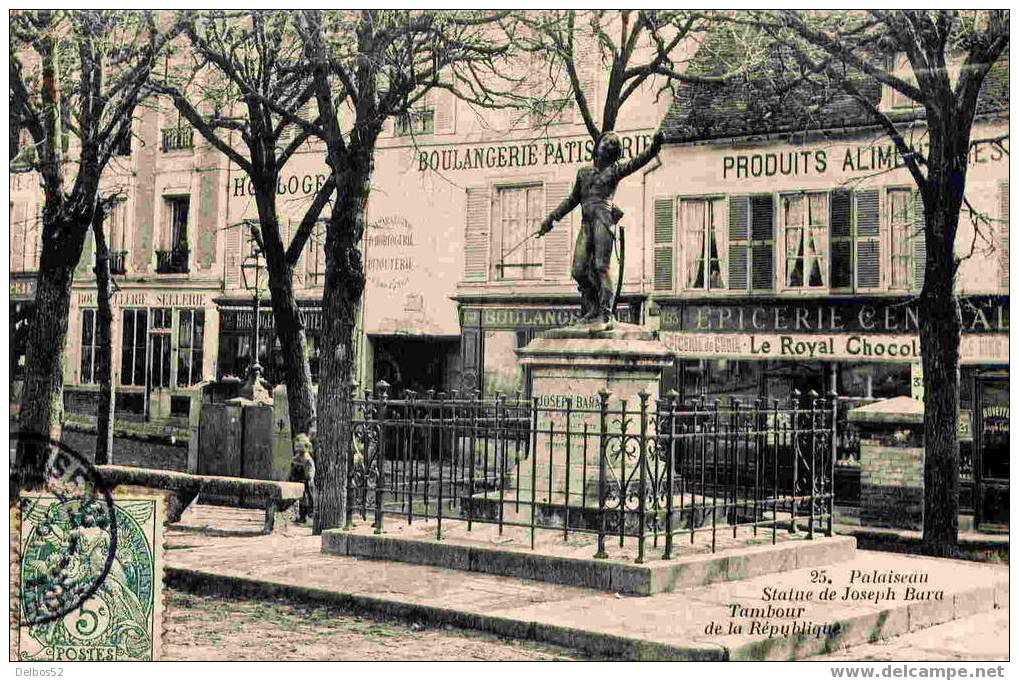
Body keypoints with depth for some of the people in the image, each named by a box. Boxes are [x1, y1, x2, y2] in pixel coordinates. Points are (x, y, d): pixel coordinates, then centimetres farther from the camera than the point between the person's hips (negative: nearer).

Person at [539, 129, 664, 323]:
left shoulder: (615, 169, 10)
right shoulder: (584, 172, 24)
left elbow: (638, 161, -7)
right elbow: (572, 199, 30)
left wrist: (653, 147, -25)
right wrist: (552, 218, 26)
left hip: (603, 219, -5)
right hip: (586, 223, 5)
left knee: (600, 267, -15)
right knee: (579, 271, 0)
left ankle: (605, 312, -15)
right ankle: (592, 310, 11)